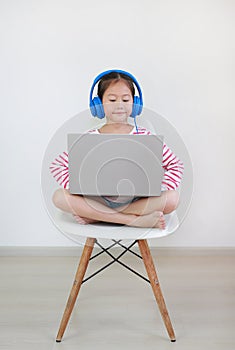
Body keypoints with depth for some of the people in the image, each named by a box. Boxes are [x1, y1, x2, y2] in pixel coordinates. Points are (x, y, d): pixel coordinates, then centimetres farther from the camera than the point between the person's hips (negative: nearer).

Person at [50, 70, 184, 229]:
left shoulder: (145, 137, -4)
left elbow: (176, 165, -2)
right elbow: (57, 166, -2)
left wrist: (158, 188, -20)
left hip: (135, 201, 0)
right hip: (99, 200, 1)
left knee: (172, 198, -26)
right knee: (59, 196, -22)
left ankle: (95, 216, -23)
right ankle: (135, 219, -25)